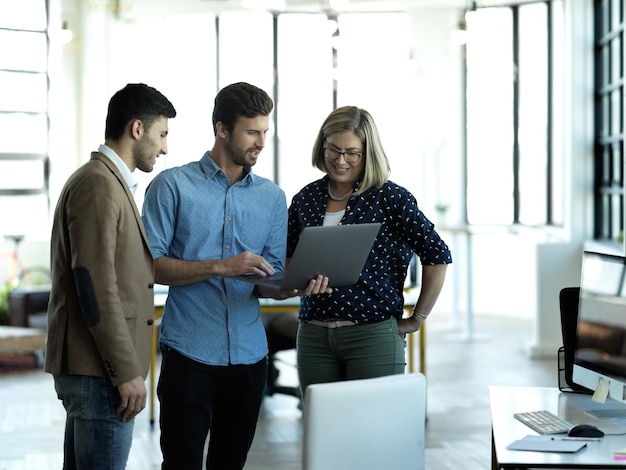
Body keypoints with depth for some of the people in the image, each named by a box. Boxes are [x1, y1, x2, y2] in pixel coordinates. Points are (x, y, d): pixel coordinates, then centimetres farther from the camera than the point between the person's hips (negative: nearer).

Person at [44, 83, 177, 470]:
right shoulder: (98, 183, -13)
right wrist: (127, 372, -20)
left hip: (90, 369, 11)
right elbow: (95, 285, -20)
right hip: (99, 371, -11)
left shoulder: (110, 182, 19)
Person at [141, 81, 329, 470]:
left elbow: (268, 281, 10)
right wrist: (221, 267, -19)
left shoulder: (273, 197, 10)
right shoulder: (172, 186, -3)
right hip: (190, 354, -4)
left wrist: (295, 287, -13)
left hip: (249, 355, 4)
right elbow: (150, 264, -9)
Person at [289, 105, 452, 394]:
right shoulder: (306, 199, 9)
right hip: (313, 337, 4)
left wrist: (417, 319, -2)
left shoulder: (389, 197, -5)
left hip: (373, 336, -4)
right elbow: (290, 261, 20)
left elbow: (437, 257, -6)